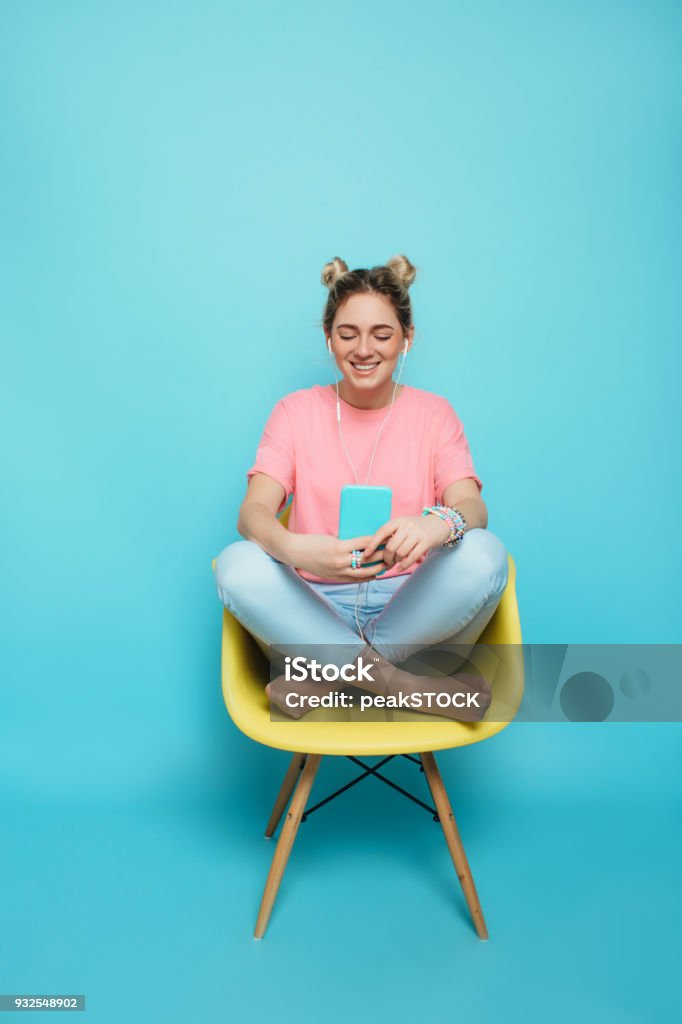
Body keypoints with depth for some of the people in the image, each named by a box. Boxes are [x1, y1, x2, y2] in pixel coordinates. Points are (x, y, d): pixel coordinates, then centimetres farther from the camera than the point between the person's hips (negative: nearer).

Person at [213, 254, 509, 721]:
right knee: (237, 564, -29)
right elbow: (253, 511, -8)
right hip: (316, 606, 0)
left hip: (411, 605, 0)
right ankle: (408, 686, -26)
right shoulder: (295, 411, 4)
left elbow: (472, 507, -9)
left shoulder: (434, 413, 5)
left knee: (484, 553, -28)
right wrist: (295, 549, -34)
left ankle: (328, 677, -21)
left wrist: (440, 524, -36)